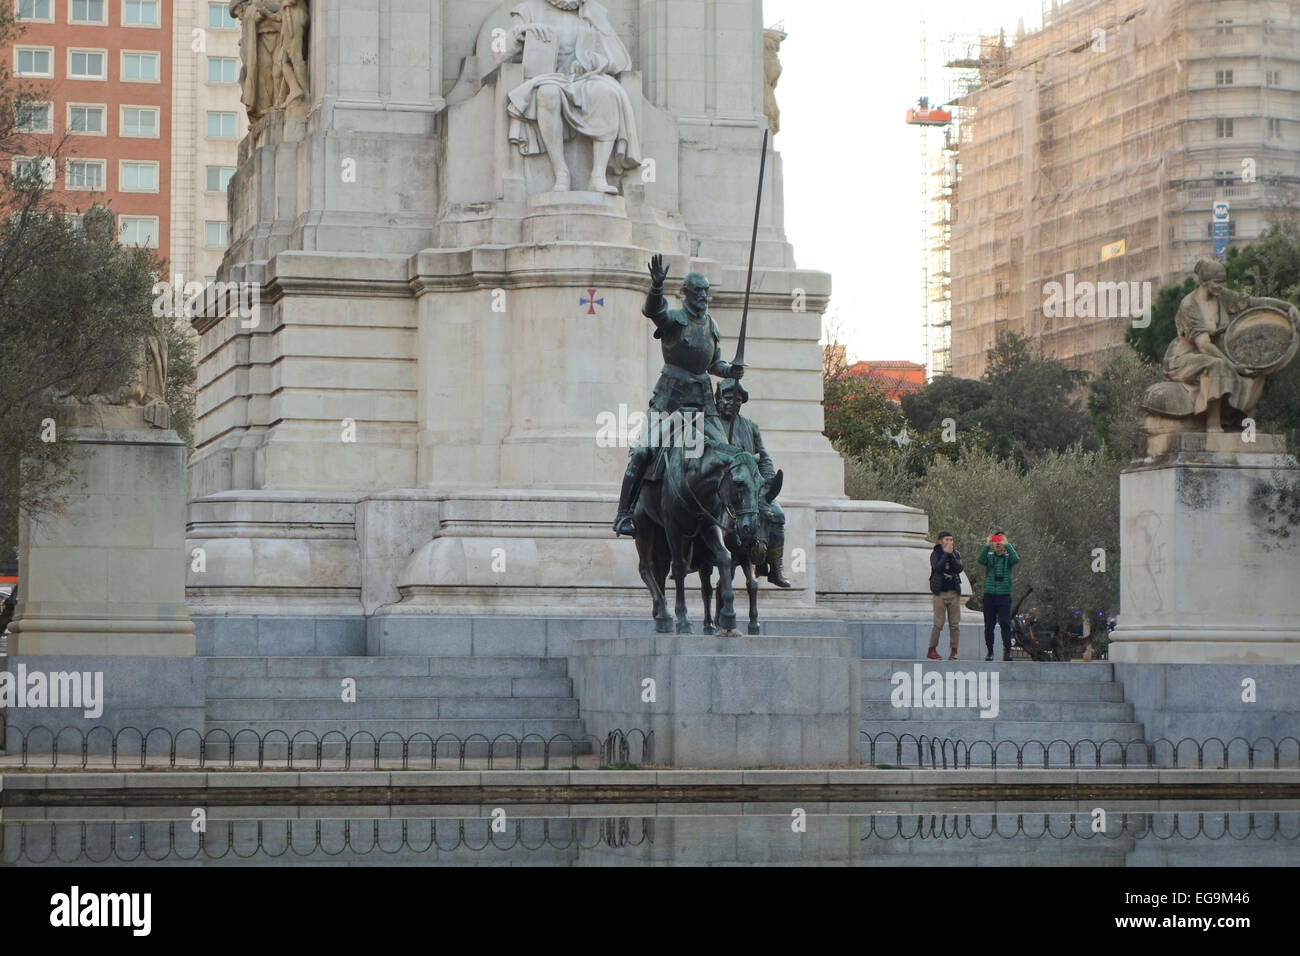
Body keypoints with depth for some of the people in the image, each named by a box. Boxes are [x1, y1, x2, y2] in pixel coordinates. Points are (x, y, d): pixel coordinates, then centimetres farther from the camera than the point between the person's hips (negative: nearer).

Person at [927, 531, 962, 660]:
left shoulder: (956, 554, 9)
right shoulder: (935, 554, 1)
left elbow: (959, 568, -7)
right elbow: (937, 567, -17)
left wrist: (951, 554, -14)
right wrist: (945, 554, -16)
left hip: (954, 593, 3)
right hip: (940, 593, -3)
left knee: (955, 624, 1)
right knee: (938, 624, -7)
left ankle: (953, 651, 6)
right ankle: (932, 650, 2)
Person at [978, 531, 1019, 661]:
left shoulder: (1008, 557, 7)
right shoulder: (989, 556, 9)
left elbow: (1016, 559, -15)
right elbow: (980, 560, -12)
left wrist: (1007, 545, -20)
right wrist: (987, 545, -24)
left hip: (1004, 595, -2)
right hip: (989, 594, 2)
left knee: (1005, 624, -10)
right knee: (988, 625, 4)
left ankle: (1007, 651, -11)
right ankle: (990, 652, 11)